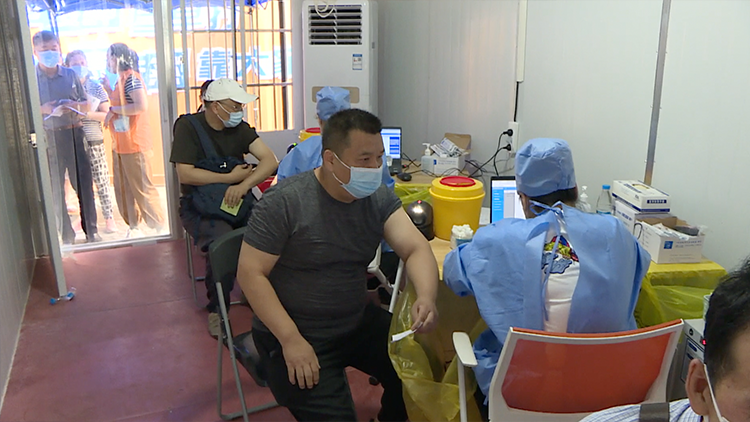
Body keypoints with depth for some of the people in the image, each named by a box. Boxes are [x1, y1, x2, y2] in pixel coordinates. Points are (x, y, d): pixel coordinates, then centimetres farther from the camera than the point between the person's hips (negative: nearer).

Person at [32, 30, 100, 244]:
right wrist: (42, 109, -17)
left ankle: (91, 230, 14)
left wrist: (75, 106, -9)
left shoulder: (70, 75, 7)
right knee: (55, 188, 5)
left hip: (73, 133, 1)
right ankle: (66, 235, 15)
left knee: (83, 182, 3)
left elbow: (86, 105, 12)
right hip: (47, 137, -1)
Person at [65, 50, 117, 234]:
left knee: (101, 181, -1)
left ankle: (109, 218, 8)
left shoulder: (96, 87, 2)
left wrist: (88, 114, -15)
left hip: (94, 141, -1)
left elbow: (106, 114, -1)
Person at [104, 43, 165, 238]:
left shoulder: (131, 78, -12)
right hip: (120, 144, 9)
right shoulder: (121, 79, 15)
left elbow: (141, 106, -25)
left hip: (134, 143, -9)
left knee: (142, 187, -4)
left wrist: (113, 110, -16)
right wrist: (108, 89, 14)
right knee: (123, 189, 12)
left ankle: (159, 227, 4)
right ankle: (133, 227, 21)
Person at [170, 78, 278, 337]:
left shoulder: (239, 127, 7)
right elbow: (185, 174, -16)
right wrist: (231, 177, -14)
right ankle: (216, 310, -10)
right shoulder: (188, 126, -5)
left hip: (239, 200, 4)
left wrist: (244, 185, -23)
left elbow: (270, 160, -5)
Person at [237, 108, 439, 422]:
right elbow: (250, 272, -17)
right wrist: (291, 339, -24)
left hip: (358, 322, 5)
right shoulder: (284, 202, -17)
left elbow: (416, 248, -10)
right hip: (293, 333, -5)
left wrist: (426, 298, -32)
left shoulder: (378, 198, -2)